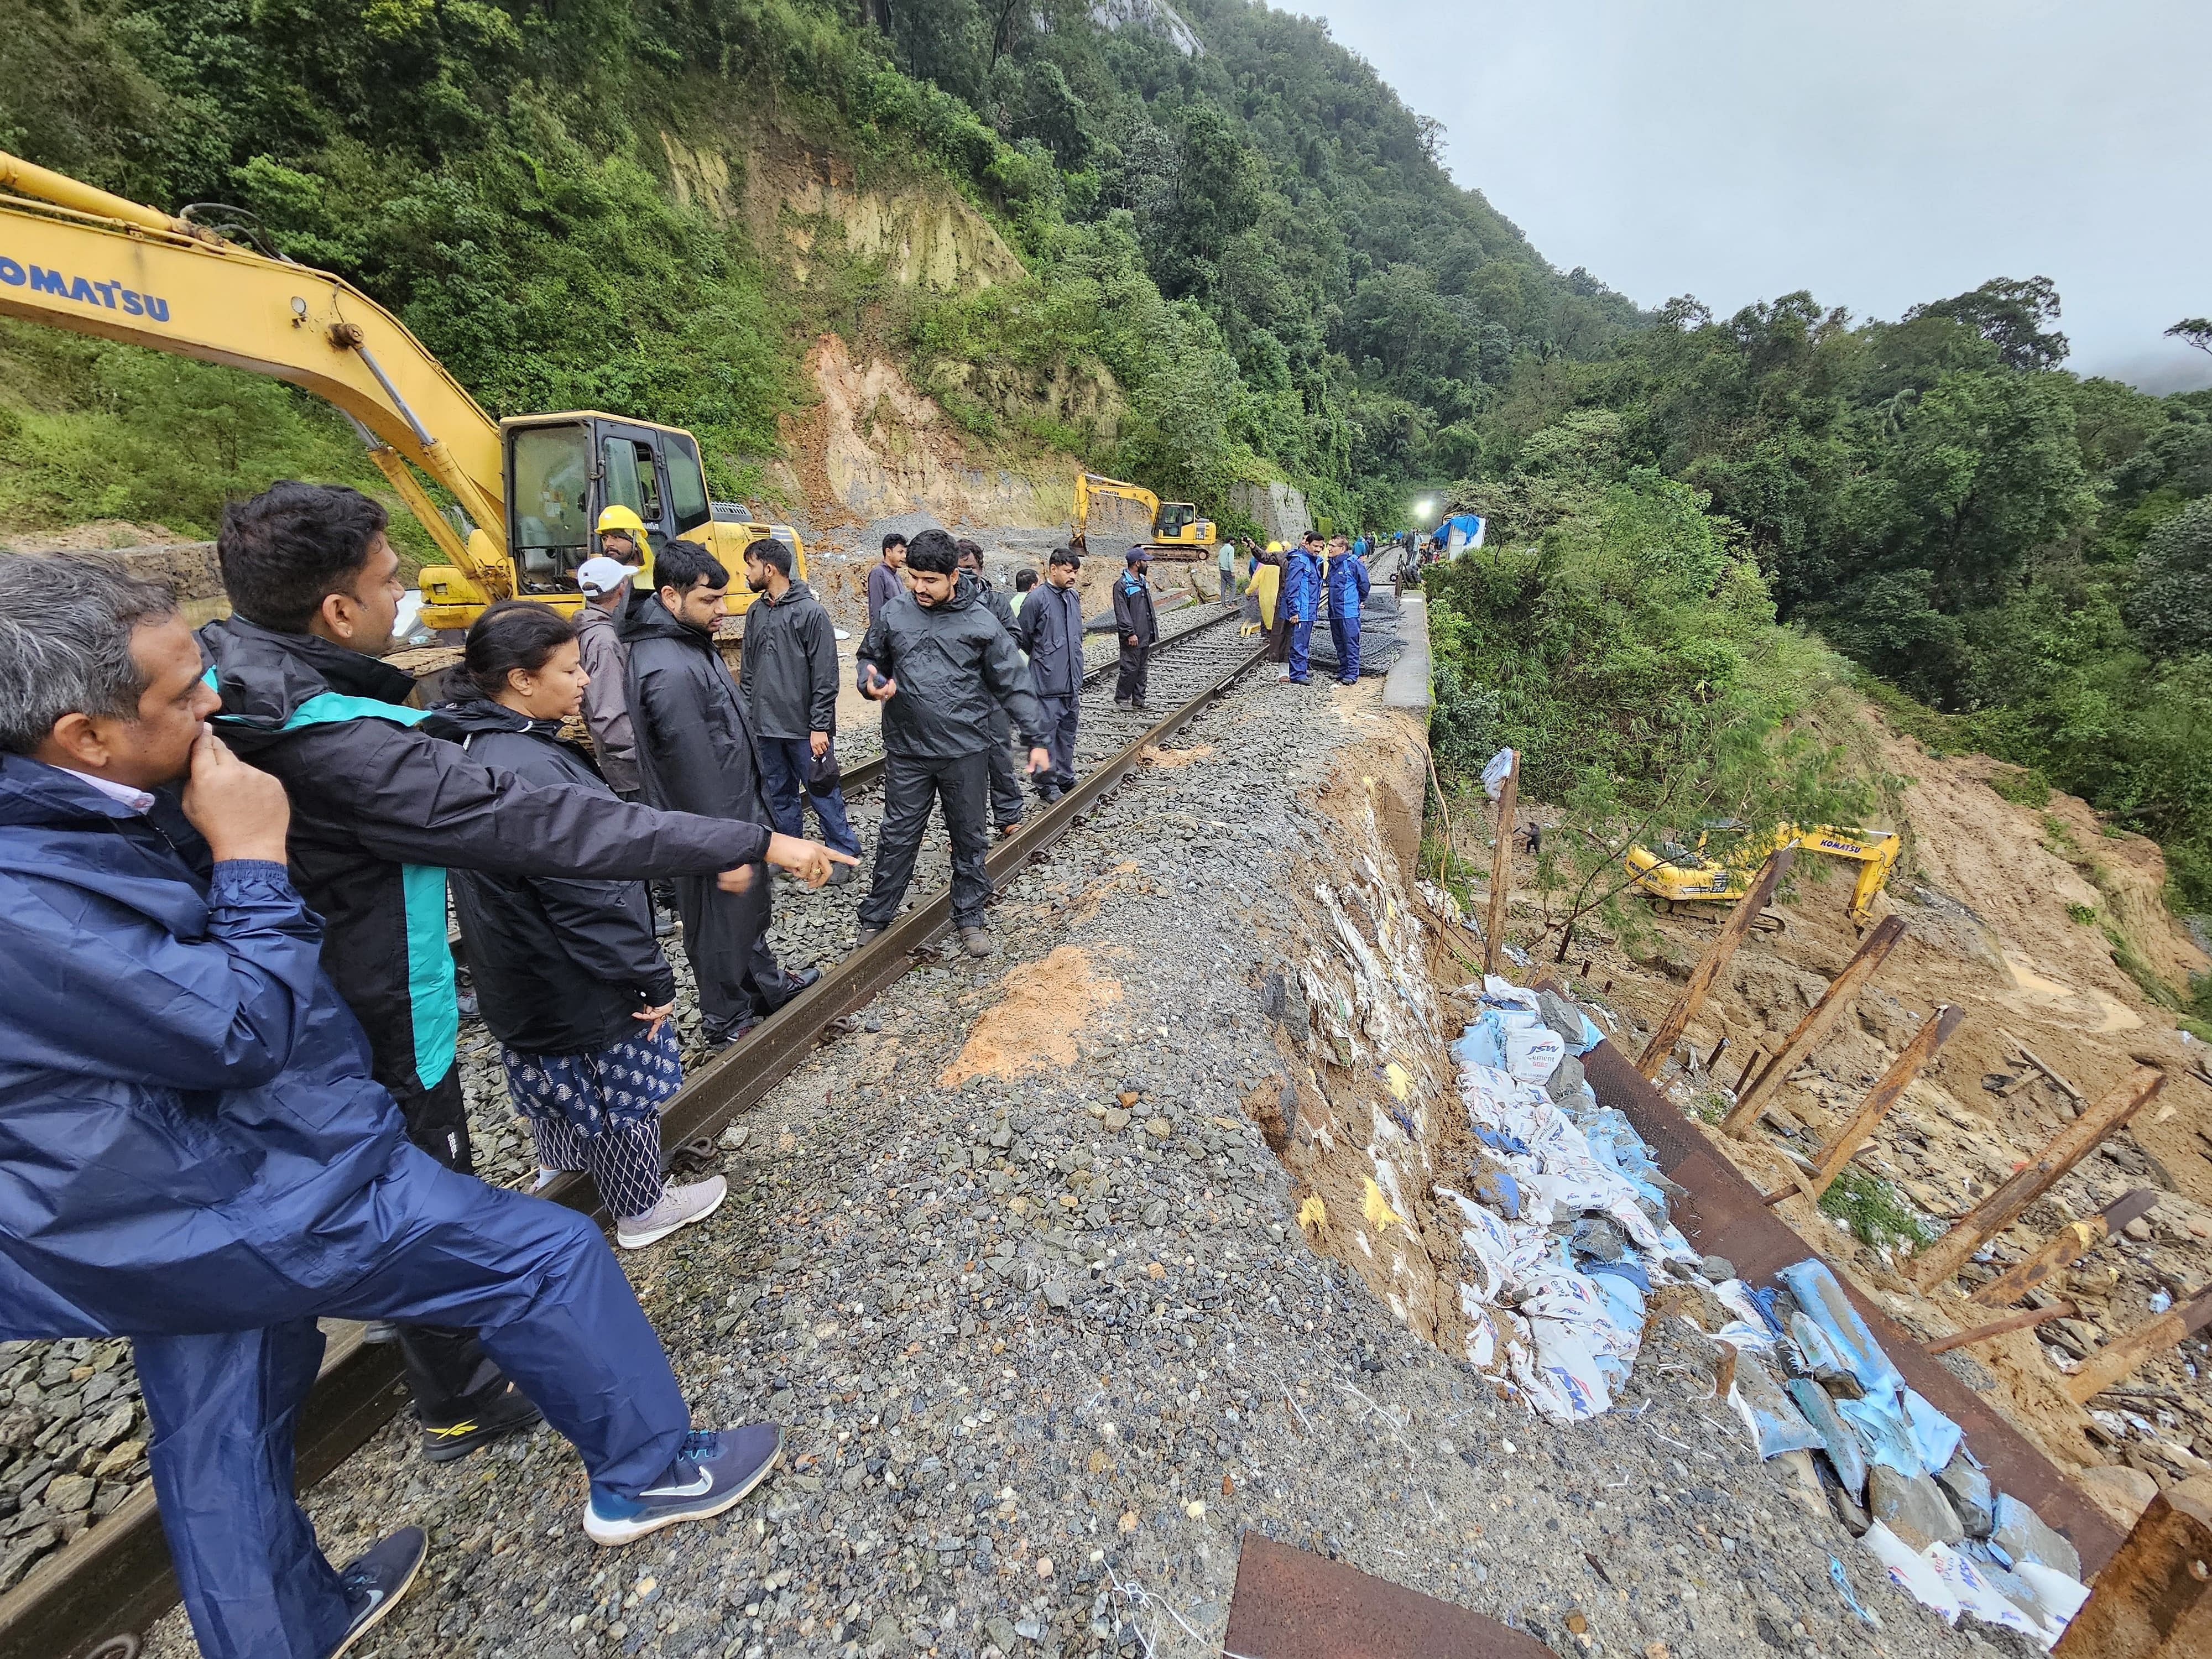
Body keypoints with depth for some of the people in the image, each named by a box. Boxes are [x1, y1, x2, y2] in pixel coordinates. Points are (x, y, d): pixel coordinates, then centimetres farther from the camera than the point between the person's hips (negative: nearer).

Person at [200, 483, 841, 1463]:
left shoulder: (220, 676, -5)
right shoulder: (337, 745, -33)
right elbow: (545, 825, -37)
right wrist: (752, 844, -34)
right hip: (375, 1032, -9)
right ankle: (460, 1408, 38)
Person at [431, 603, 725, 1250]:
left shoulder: (474, 743, 0)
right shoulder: (530, 770, -32)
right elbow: (588, 898, -30)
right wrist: (652, 977, -21)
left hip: (525, 978, 9)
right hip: (580, 987, -9)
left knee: (558, 1082, 31)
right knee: (621, 1096, 12)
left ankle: (562, 1171, 56)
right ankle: (642, 1210, 34)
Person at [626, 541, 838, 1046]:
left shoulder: (690, 642, 6)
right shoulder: (669, 670, -27)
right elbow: (695, 771, -26)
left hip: (737, 811, 10)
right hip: (715, 826, -10)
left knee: (751, 908, 24)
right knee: (720, 923, 8)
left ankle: (768, 987, 43)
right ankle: (726, 1021, 28)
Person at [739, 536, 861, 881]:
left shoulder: (811, 612, -10)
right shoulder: (755, 612, 10)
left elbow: (825, 676, -13)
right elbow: (747, 670, 16)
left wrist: (820, 727, -15)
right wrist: (746, 715, 12)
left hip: (803, 727, -7)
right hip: (764, 728, 7)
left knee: (822, 794, 2)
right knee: (778, 795, 15)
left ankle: (845, 853, 15)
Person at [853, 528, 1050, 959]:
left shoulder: (981, 622, -7)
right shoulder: (894, 614, -1)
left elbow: (1013, 685, -3)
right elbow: (870, 659, 14)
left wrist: (1035, 740, -5)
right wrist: (871, 682, -9)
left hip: (966, 751, -1)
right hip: (907, 751, 2)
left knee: (970, 838, 11)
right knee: (897, 838, 11)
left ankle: (969, 919, 28)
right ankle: (874, 919, 27)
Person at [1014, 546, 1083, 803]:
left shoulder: (1074, 597, 11)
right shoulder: (1037, 598, -11)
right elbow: (1022, 638, -5)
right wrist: (1042, 658, 8)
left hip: (1071, 685, 7)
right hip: (1047, 686, -7)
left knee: (1067, 734, 16)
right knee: (1047, 736, 0)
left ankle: (1066, 780, 28)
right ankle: (1047, 786, 11)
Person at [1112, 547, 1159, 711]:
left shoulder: (1143, 581, 15)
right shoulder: (1122, 585, -13)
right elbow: (1122, 613, -17)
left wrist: (1154, 627, 19)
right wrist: (1130, 633, -21)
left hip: (1146, 635, 9)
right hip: (1133, 637, -9)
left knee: (1143, 669, 12)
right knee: (1130, 669, -4)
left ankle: (1139, 700, 20)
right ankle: (1120, 699, 10)